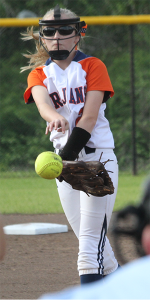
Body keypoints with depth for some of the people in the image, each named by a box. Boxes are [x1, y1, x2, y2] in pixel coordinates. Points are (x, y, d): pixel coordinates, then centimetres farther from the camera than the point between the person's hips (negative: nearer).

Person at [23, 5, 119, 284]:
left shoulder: (93, 66, -1)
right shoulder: (38, 74, 8)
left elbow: (90, 116, -13)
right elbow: (42, 102, -16)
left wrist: (67, 154, -25)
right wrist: (56, 118, -40)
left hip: (98, 157, -4)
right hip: (65, 158, 4)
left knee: (91, 238, -14)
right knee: (89, 239, 7)